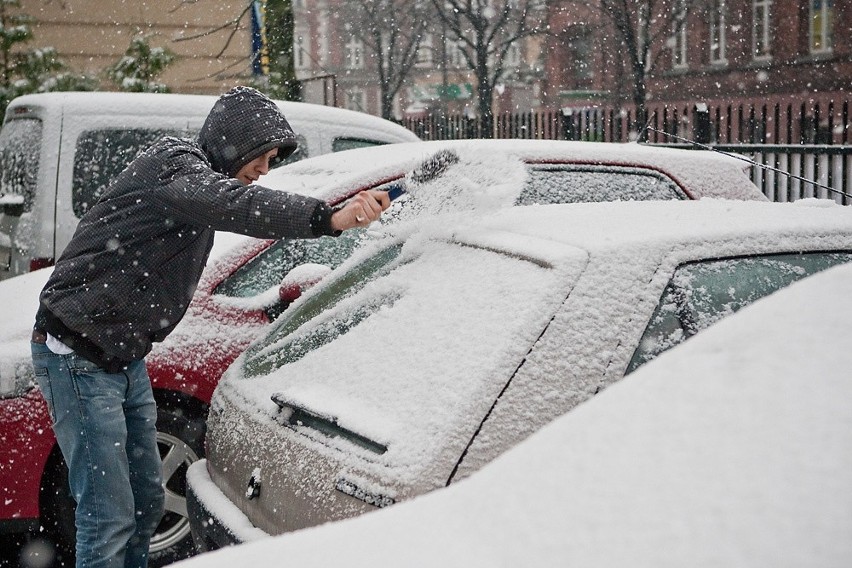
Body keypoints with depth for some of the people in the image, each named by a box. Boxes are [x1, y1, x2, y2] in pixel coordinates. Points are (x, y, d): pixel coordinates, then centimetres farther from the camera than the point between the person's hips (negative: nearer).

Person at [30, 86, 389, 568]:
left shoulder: (195, 175, 15)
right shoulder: (173, 165, -19)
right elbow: (233, 203, -38)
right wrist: (329, 217, -50)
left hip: (125, 358, 10)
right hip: (78, 357, -10)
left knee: (147, 499, 16)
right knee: (110, 514, -9)